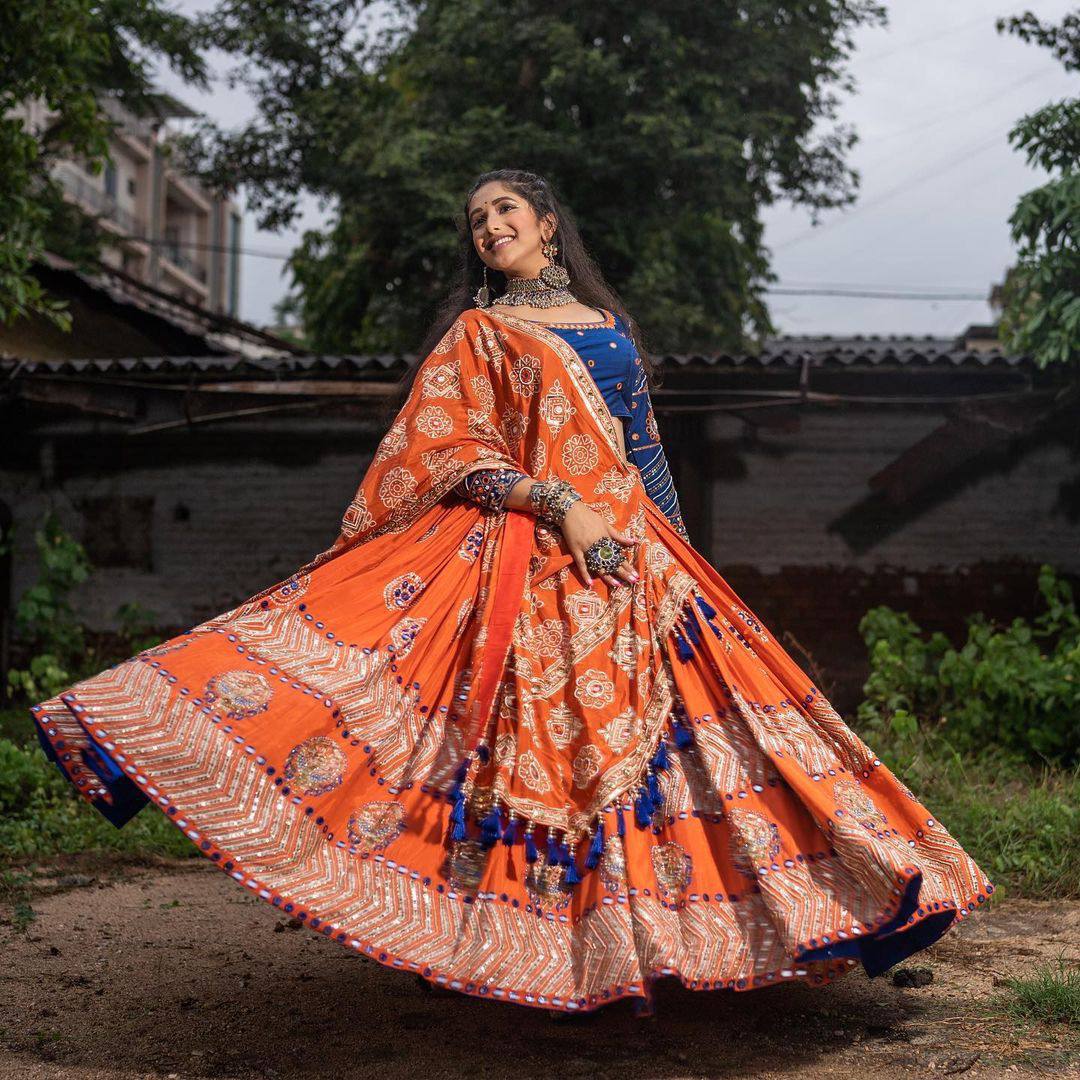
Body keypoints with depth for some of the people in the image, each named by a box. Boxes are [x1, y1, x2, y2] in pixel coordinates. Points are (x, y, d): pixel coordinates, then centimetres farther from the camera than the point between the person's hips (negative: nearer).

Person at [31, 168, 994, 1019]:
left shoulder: (611, 324, 21)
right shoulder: (478, 331, 8)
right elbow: (453, 449, -4)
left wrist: (672, 551, 15)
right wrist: (560, 506, -15)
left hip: (633, 552, 4)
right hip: (526, 553, -4)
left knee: (657, 711, 2)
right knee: (540, 724, -10)